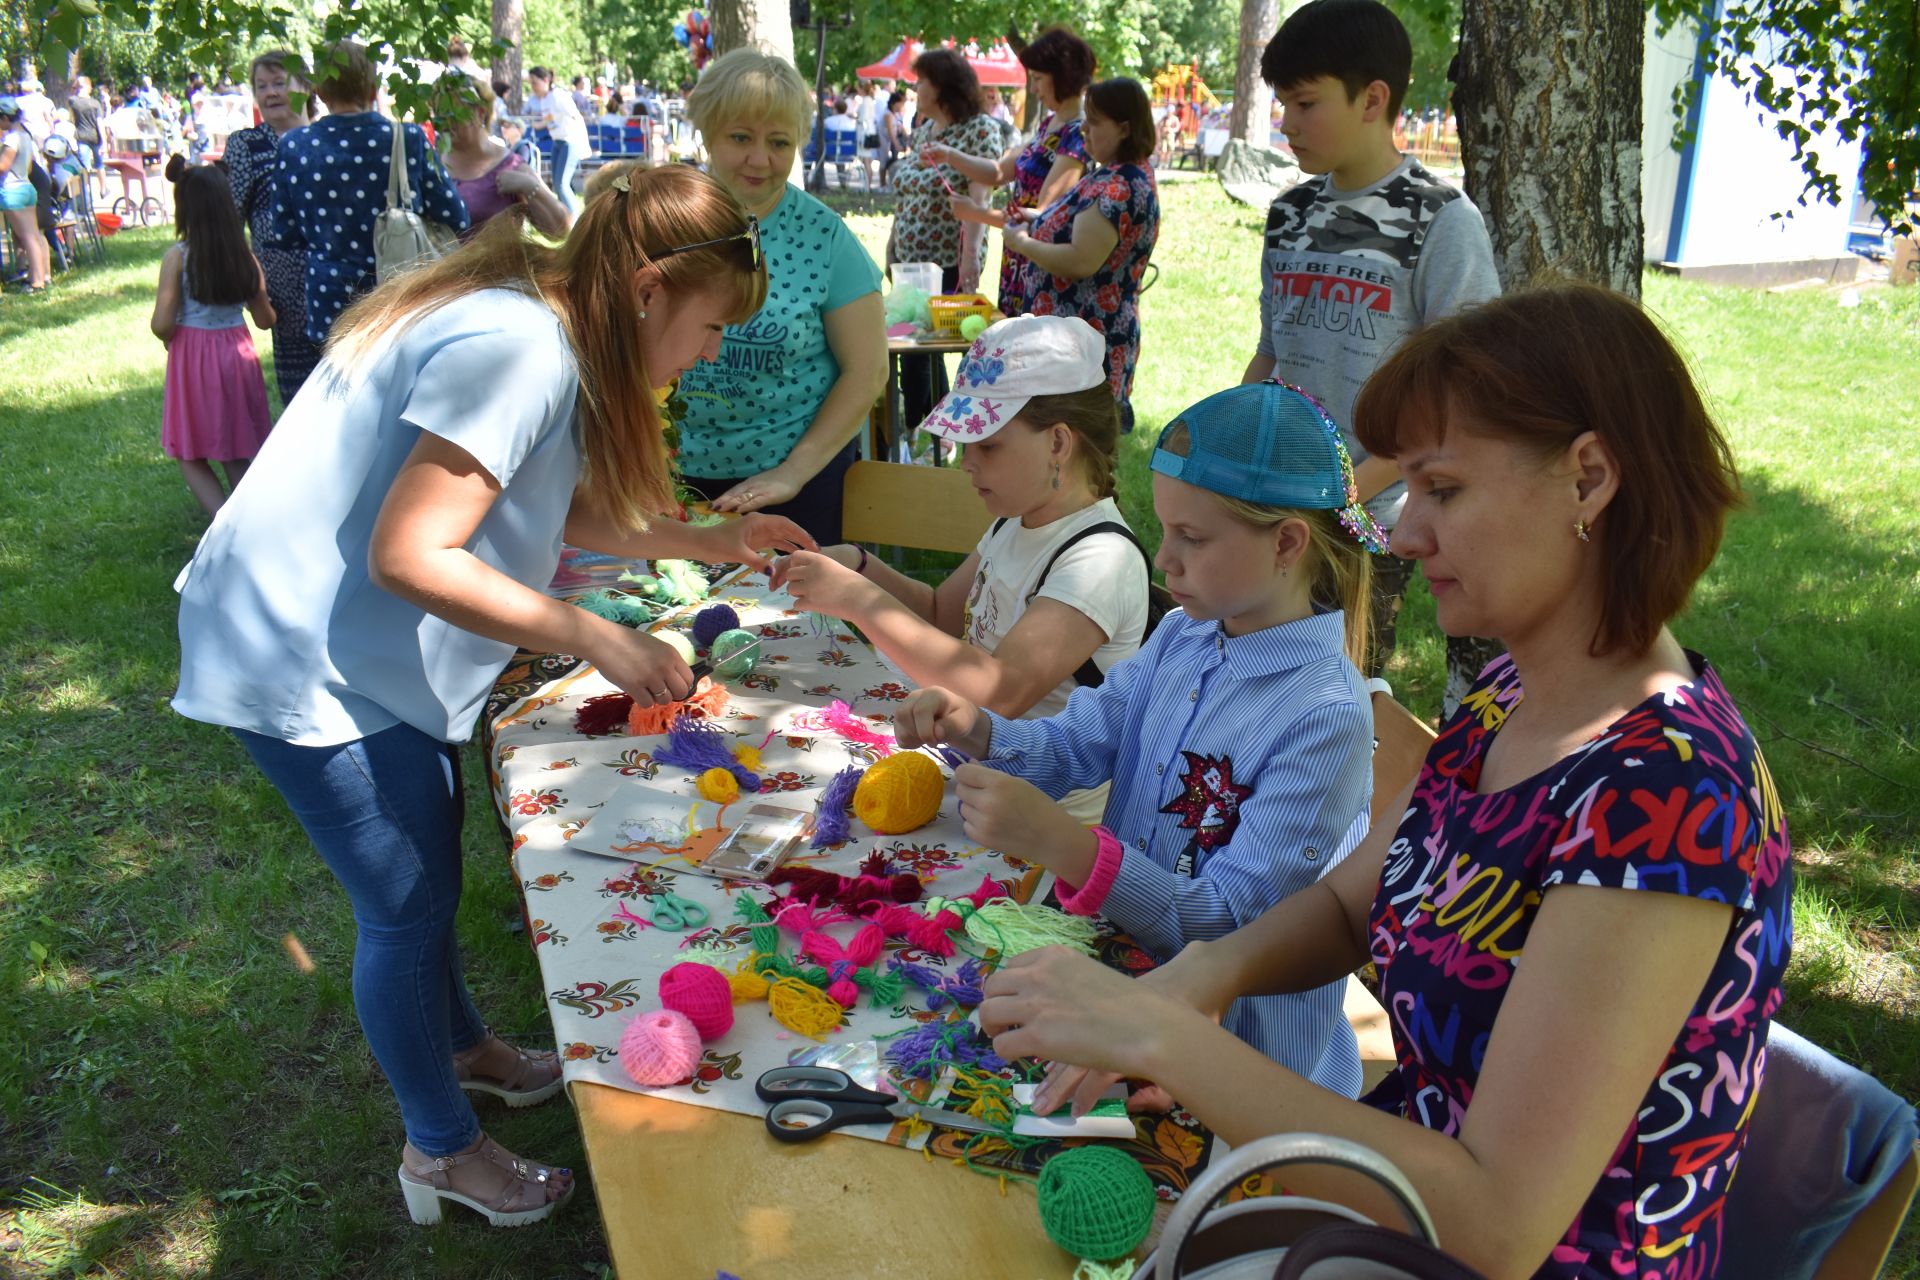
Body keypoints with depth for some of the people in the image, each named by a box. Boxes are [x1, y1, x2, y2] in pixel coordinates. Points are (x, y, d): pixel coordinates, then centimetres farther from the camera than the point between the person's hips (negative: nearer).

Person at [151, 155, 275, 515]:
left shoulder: (177, 257, -12)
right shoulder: (245, 255, -2)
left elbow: (162, 325, -14)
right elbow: (265, 320, 6)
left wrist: (170, 340, 8)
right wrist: (266, 302, 28)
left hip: (192, 357, -3)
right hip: (238, 354, 3)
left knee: (190, 456, 8)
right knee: (237, 456, 15)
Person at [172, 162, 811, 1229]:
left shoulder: (537, 330, 4)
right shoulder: (516, 349, -27)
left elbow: (555, 506, 12)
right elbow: (408, 555, -31)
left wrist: (709, 540, 7)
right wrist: (599, 639, -26)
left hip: (369, 647, 10)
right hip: (306, 657, -10)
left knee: (427, 870, 23)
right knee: (411, 906, 3)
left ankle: (465, 1049, 46)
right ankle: (443, 1150, 24)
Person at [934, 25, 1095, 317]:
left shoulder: (1075, 137, -17)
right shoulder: (1048, 124, 10)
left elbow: (1045, 217, -21)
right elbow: (1000, 172, 17)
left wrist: (978, 213, -19)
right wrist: (950, 157, 4)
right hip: (1017, 261, 9)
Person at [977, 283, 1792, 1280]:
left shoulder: (1667, 795, -29)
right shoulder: (1511, 694, -2)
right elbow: (1347, 903, 8)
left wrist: (1164, 1040, -30)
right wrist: (1210, 968, -13)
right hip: (1407, 1194, 7)